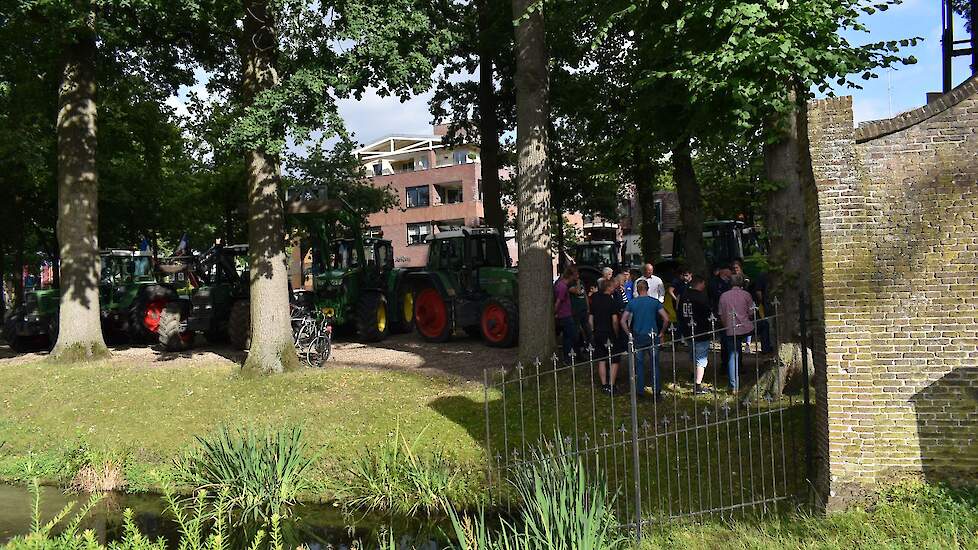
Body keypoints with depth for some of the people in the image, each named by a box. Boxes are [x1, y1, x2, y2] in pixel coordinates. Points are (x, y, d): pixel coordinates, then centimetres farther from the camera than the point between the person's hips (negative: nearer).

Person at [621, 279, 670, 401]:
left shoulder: (632, 302, -1)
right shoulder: (655, 302, -3)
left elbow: (623, 321, -5)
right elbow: (666, 319, -9)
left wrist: (629, 334, 3)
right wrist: (661, 333, 2)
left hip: (638, 337, 1)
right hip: (653, 336, -1)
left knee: (639, 364, 10)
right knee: (654, 364, 6)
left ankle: (640, 391, 14)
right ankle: (657, 392, 6)